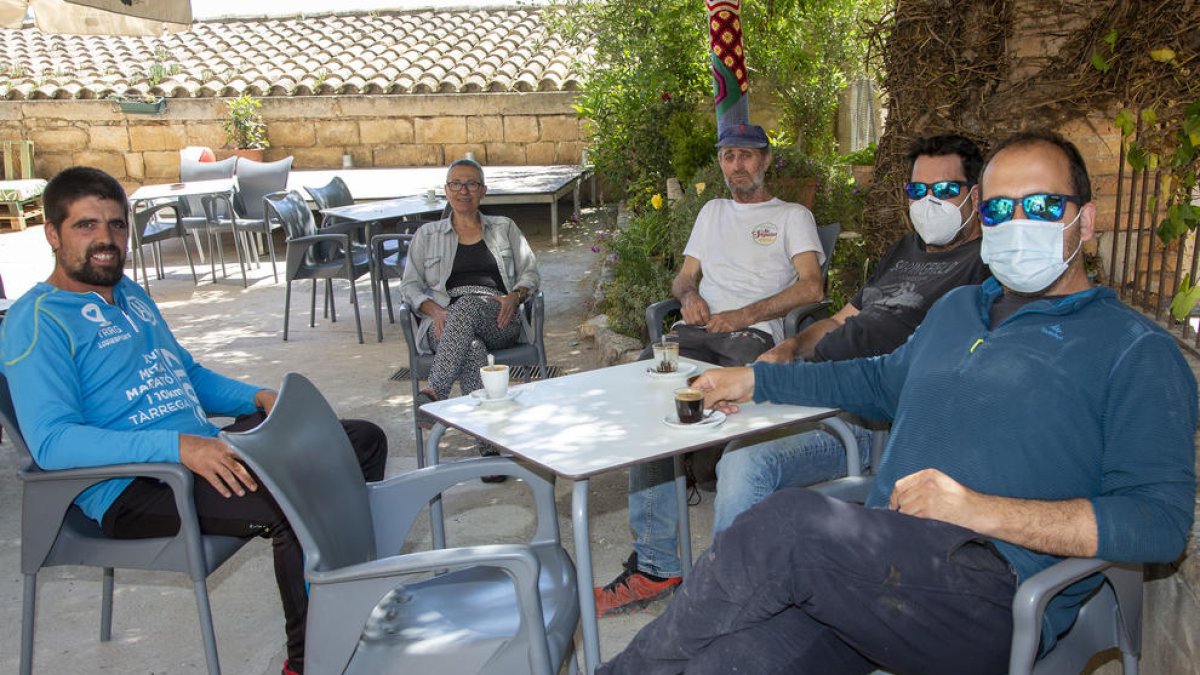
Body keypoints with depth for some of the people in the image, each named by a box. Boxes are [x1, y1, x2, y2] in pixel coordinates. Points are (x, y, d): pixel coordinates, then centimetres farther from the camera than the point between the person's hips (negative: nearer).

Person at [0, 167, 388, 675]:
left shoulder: (128, 292, 19)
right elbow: (51, 441, -21)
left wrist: (258, 398, 10)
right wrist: (178, 446, -32)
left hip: (206, 451, 10)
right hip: (135, 491, -9)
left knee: (364, 441, 9)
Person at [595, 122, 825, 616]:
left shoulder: (792, 216, 17)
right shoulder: (712, 212, 34)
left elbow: (811, 286, 1)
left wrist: (744, 315, -11)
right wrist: (689, 296, 4)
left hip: (753, 335, -4)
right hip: (697, 330, 5)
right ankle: (655, 564, -34)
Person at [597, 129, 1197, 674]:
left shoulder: (1136, 351, 3)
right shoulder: (956, 308, 24)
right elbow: (883, 380, 40)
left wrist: (983, 511, -16)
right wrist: (755, 379, 33)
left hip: (997, 592, -5)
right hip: (874, 561, 6)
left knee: (792, 518, -31)